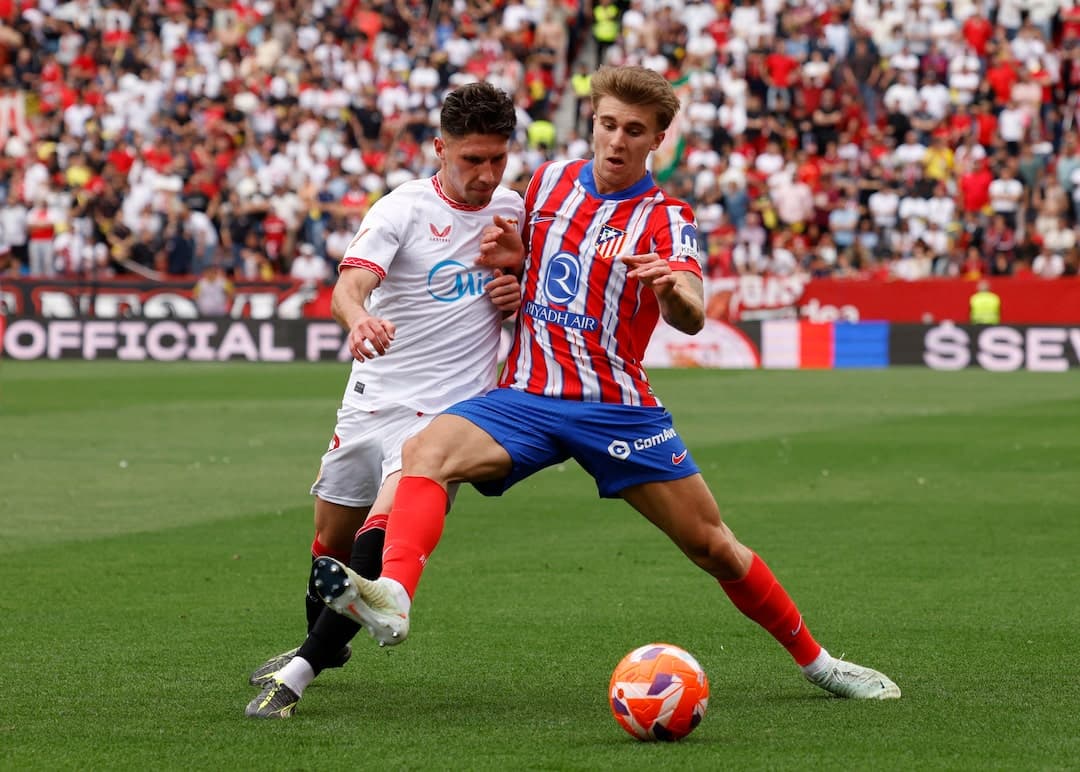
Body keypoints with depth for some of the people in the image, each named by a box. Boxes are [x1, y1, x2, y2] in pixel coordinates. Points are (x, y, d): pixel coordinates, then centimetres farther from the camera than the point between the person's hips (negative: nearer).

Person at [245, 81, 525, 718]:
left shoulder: (513, 209, 5)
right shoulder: (404, 208, -9)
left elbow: (528, 283, 24)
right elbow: (351, 283, -25)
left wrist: (520, 296, -1)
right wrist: (360, 319, -49)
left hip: (447, 410, 0)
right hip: (371, 402, 0)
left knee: (384, 527, -22)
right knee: (333, 540, 14)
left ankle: (300, 673, -20)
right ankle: (326, 643, 44)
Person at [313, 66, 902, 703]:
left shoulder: (668, 220, -2)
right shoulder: (549, 181, 9)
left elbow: (691, 317, -20)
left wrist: (673, 288, -45)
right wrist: (512, 255, 3)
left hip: (617, 406, -2)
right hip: (526, 397, 2)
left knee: (713, 546, 1)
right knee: (428, 451, -29)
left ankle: (815, 660, 21)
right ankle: (393, 598, -49)